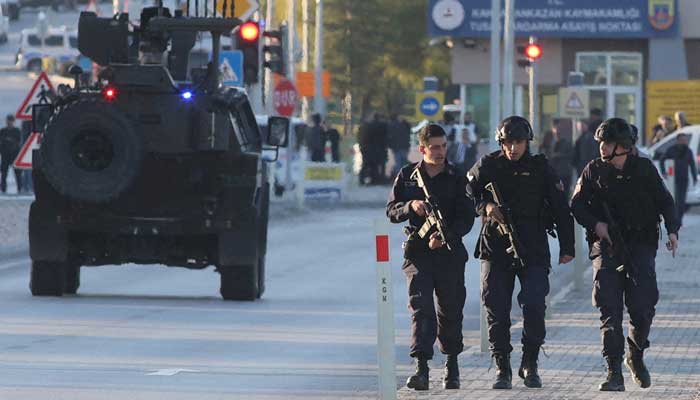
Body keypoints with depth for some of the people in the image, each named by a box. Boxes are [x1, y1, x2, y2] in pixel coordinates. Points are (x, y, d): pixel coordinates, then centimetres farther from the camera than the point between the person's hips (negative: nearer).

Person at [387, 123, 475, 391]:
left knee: (450, 311, 8)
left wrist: (446, 237, -19)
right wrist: (411, 206, -14)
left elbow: (467, 218, -3)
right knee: (421, 307, -13)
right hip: (417, 252, 0)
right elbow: (391, 210, 7)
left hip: (450, 251, 0)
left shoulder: (457, 179, 3)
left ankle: (452, 365, 27)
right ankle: (421, 369, -22)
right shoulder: (407, 176, 6)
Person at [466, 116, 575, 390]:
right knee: (497, 310, -2)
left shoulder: (540, 168, 6)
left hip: (533, 251, -1)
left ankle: (530, 365, 4)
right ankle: (502, 369, 6)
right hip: (496, 249, 1)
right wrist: (485, 206, -12)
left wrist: (567, 247, 6)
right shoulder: (487, 166, 7)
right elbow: (467, 193, 9)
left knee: (534, 307, -12)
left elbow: (561, 208, 8)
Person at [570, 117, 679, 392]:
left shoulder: (644, 169, 5)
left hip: (641, 245, 0)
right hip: (606, 246, 0)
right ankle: (614, 373, -6)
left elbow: (665, 201, 10)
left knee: (643, 306, -8)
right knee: (610, 310, -8)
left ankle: (636, 356, 20)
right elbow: (577, 205, 6)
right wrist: (595, 223, -12)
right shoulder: (594, 171, 4)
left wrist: (672, 230, -4)